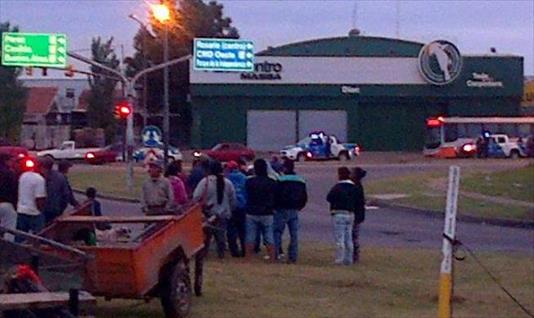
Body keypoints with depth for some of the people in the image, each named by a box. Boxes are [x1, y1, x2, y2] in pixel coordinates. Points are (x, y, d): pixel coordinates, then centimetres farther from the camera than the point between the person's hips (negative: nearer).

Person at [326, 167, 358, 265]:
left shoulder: (337, 187, -13)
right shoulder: (353, 188, 9)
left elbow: (329, 198, -10)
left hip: (339, 214, -7)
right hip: (350, 214, 7)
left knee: (339, 238, -6)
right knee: (348, 238, 13)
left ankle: (339, 259, -9)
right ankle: (348, 259, 15)